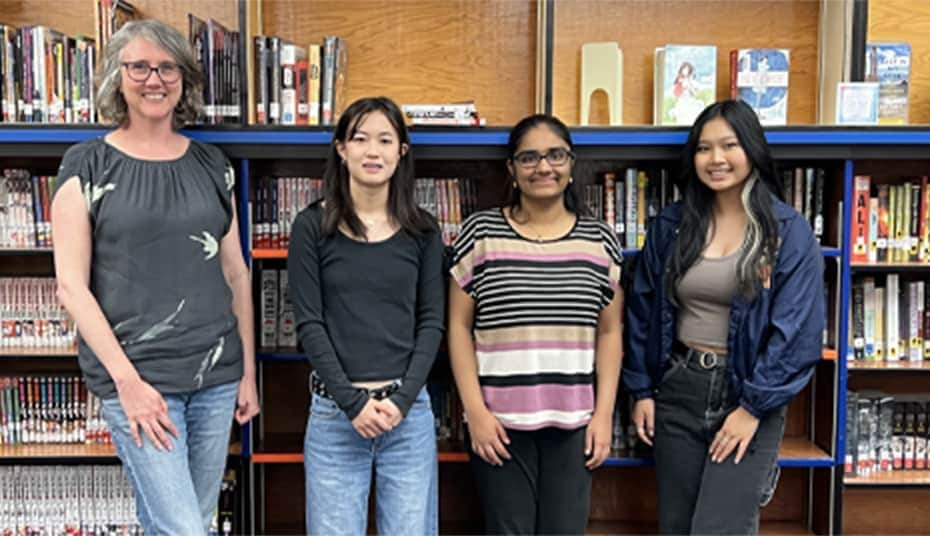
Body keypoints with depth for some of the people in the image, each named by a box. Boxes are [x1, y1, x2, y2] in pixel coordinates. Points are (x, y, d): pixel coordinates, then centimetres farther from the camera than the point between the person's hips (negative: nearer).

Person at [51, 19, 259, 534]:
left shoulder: (211, 164, 9)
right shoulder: (87, 164, -2)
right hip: (137, 376, -4)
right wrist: (127, 379, -13)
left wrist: (248, 371, 9)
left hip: (216, 374, 4)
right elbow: (71, 284, -6)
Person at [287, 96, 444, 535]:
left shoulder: (422, 231, 6)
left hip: (409, 412, 2)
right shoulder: (313, 226, 0)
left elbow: (431, 322, 4)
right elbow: (309, 324, -4)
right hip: (334, 413, -1)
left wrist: (402, 399, -8)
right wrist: (353, 402, -11)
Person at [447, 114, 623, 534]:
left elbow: (609, 332, 8)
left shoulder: (599, 239, 5)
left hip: (573, 421, 2)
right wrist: (475, 410, -7)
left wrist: (604, 413, 2)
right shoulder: (481, 232, -1)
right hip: (499, 419, -2)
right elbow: (459, 327, -1)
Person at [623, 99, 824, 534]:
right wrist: (641, 389, 6)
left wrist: (754, 406, -13)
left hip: (749, 392, -3)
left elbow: (797, 329, -10)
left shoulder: (790, 232, -6)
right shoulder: (670, 227, 4)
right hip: (678, 389, 4)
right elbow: (642, 312, 9)